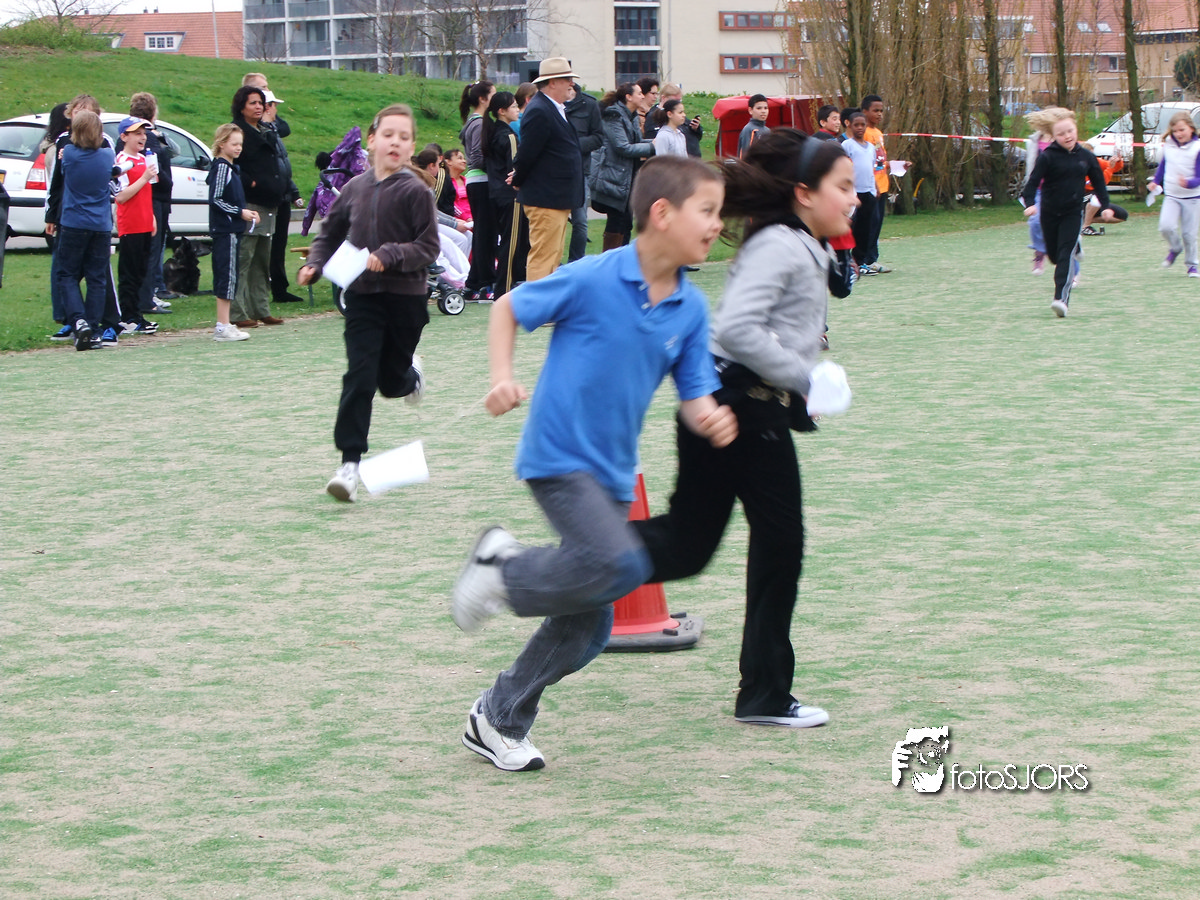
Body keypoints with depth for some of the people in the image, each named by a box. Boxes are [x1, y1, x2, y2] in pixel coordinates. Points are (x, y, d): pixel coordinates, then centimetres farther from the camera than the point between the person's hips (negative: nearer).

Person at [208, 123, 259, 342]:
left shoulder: (231, 167, 16)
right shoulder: (221, 167, -13)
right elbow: (215, 200, -18)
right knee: (228, 277, -9)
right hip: (225, 230, -10)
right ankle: (223, 327, -9)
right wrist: (240, 212, -16)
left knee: (225, 277, 11)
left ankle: (223, 325, 16)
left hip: (231, 230, 10)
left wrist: (247, 212, 8)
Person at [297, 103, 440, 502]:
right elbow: (330, 233, 15)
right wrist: (313, 265, -1)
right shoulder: (355, 188, 3)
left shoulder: (416, 191, -10)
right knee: (359, 378, -9)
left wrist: (389, 255, -26)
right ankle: (350, 462, -7)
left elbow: (428, 246, -12)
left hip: (405, 295, -2)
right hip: (362, 294, 2)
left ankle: (411, 373, 50)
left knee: (392, 380, 12)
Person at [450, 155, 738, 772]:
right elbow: (508, 308, -1)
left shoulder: (691, 310, 1)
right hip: (559, 457, -7)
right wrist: (503, 378, -14)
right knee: (621, 565, -27)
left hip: (613, 473, 7)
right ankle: (504, 569, -1)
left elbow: (694, 398, 4)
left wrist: (711, 420, -18)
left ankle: (499, 720, 28)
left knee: (589, 628, 9)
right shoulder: (592, 280, -14)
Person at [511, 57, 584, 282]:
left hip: (558, 199, 10)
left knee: (553, 256, 14)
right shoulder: (539, 112, -18)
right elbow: (527, 154, -17)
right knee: (543, 256, -10)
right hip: (545, 198, -10)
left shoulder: (556, 109, 15)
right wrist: (518, 182, -3)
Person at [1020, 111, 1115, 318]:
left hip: (1073, 213, 0)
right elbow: (1034, 180, -14)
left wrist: (1105, 206, 9)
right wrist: (1029, 203, -29)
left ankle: (1062, 298, -21)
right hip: (1049, 213, 0)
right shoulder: (1048, 157, -8)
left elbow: (1098, 182, 13)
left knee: (1066, 254, -14)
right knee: (1054, 254, 10)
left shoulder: (1086, 156, 1)